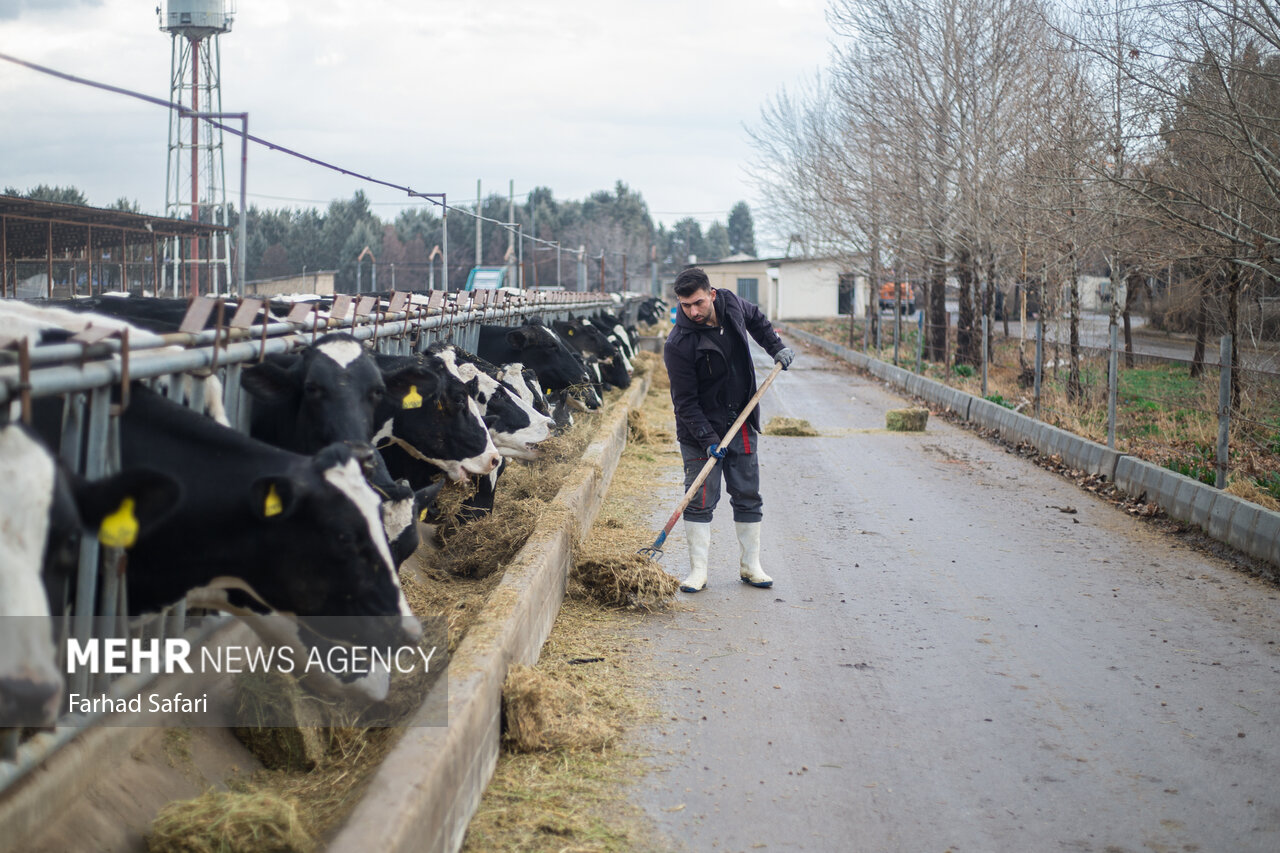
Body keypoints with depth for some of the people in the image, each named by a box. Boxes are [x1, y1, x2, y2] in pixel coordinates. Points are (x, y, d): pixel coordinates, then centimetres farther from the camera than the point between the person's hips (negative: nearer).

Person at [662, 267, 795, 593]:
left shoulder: (732, 305, -6)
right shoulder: (678, 345, -21)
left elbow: (756, 319, 21)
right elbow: (685, 401, -18)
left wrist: (776, 347, 9)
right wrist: (707, 440, -24)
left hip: (741, 424, 5)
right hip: (700, 431, -5)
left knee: (748, 498, 8)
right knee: (700, 502, -3)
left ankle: (750, 566, 17)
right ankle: (698, 571, 3)